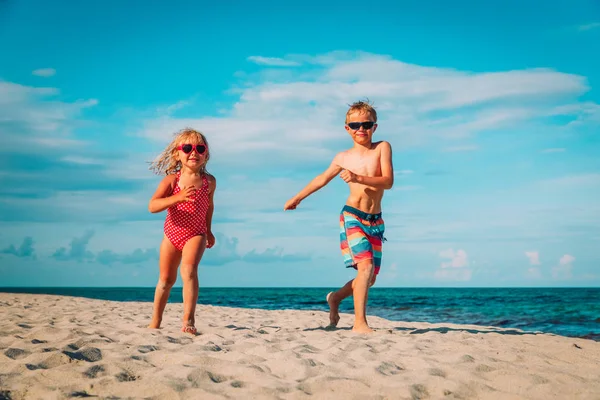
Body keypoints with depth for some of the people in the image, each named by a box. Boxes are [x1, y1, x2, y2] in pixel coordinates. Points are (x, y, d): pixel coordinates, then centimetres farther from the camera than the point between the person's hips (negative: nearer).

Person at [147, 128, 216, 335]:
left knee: (189, 270, -25)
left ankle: (188, 320, -28)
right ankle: (155, 321, 30)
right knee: (166, 279, 12)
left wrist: (208, 231, 21)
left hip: (195, 234, -1)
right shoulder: (171, 180, -12)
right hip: (172, 234, 1)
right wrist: (178, 197, -37)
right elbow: (152, 206, -24)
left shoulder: (209, 181, -5)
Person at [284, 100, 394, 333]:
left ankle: (336, 297, 38)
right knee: (366, 265, -21)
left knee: (370, 277, 11)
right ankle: (360, 323, -18)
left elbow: (388, 181, -13)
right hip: (352, 216, -2)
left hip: (375, 220, 2)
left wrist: (358, 178, -27)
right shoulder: (343, 157, 2)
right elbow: (323, 178, 18)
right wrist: (298, 197, 26)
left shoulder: (382, 148, -1)